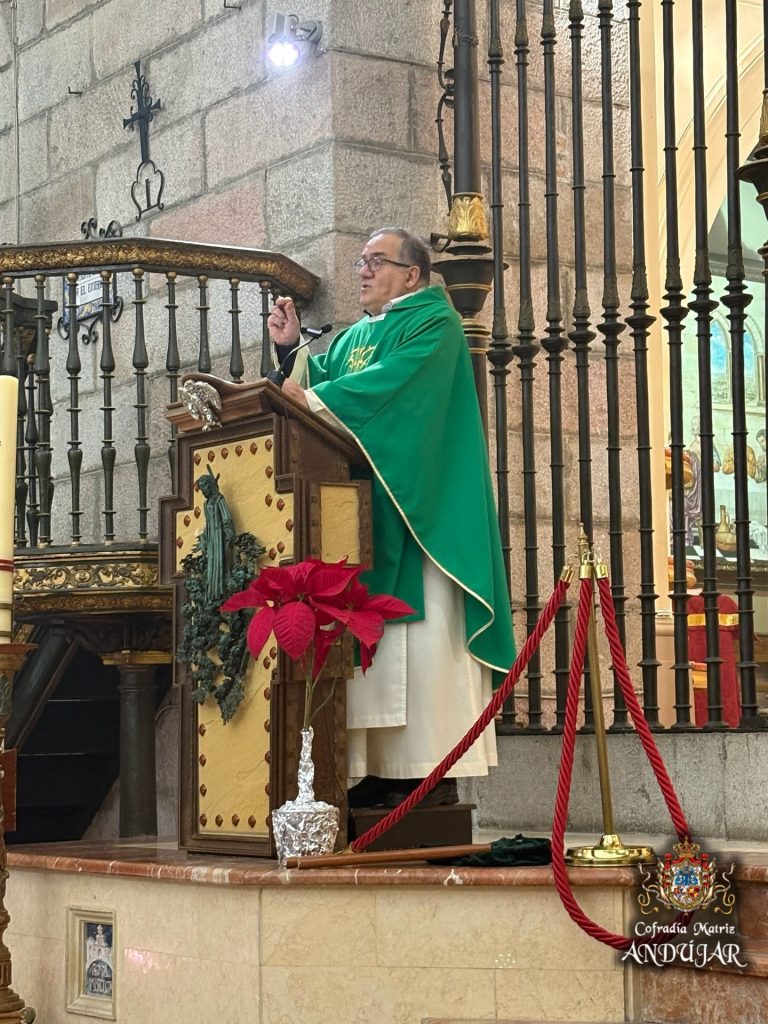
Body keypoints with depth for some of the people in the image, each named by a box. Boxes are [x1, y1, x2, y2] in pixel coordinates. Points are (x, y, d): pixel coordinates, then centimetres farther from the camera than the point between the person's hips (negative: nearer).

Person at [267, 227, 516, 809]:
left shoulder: (433, 323, -2)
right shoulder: (354, 337, 24)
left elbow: (389, 385, -17)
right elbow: (320, 386, 15)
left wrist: (311, 398, -19)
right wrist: (292, 348, 2)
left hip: (417, 508, -8)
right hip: (361, 510, 8)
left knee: (421, 632, -10)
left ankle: (435, 773, -10)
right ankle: (380, 771, 1)